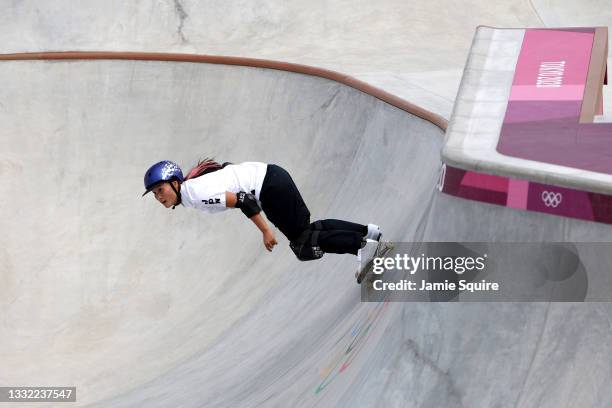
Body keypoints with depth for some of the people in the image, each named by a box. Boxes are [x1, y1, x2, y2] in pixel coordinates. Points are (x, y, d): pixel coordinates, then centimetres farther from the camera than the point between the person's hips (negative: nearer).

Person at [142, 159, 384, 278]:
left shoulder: (196, 195, -21)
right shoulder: (189, 186, 7)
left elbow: (243, 200, -26)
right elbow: (227, 167, 19)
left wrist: (265, 230, -20)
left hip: (270, 187, -9)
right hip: (266, 173, 9)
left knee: (302, 239, -2)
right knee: (304, 229, 15)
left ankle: (360, 244, 3)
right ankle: (366, 231, 18)